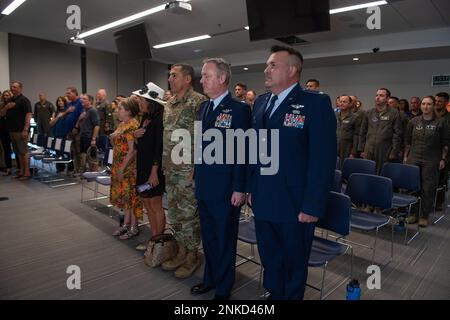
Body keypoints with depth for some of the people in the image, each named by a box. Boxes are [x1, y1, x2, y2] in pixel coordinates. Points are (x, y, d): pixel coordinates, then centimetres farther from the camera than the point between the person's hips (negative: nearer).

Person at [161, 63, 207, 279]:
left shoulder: (198, 102, -12)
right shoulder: (169, 104, 13)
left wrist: (195, 168, -17)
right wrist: (162, 163, 14)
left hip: (188, 169, -8)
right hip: (170, 169, 8)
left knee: (188, 214, 3)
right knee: (174, 213, 16)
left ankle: (192, 256, 21)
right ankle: (181, 251, 32)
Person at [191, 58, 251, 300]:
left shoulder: (239, 109, -12)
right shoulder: (204, 107, 10)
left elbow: (242, 151, -14)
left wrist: (239, 188, -15)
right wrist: (197, 177, 14)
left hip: (225, 189, -7)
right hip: (204, 187, 7)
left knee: (225, 240, 10)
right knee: (208, 237, 20)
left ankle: (223, 288, 29)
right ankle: (210, 278, 40)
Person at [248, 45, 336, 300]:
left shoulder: (316, 103, -12)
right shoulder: (261, 102, 9)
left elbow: (324, 160, -15)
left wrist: (313, 207, -17)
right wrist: (252, 189, 8)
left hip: (295, 204, -5)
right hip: (263, 201, 6)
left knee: (294, 265, 16)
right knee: (270, 261, 22)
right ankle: (274, 294, 45)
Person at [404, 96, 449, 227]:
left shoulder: (439, 123, 2)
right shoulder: (413, 121, 7)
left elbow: (445, 143, 6)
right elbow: (407, 141, 12)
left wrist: (443, 159, 0)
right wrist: (406, 156, 8)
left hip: (431, 161, -2)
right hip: (414, 159, 2)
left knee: (428, 189, 0)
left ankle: (424, 216, 12)